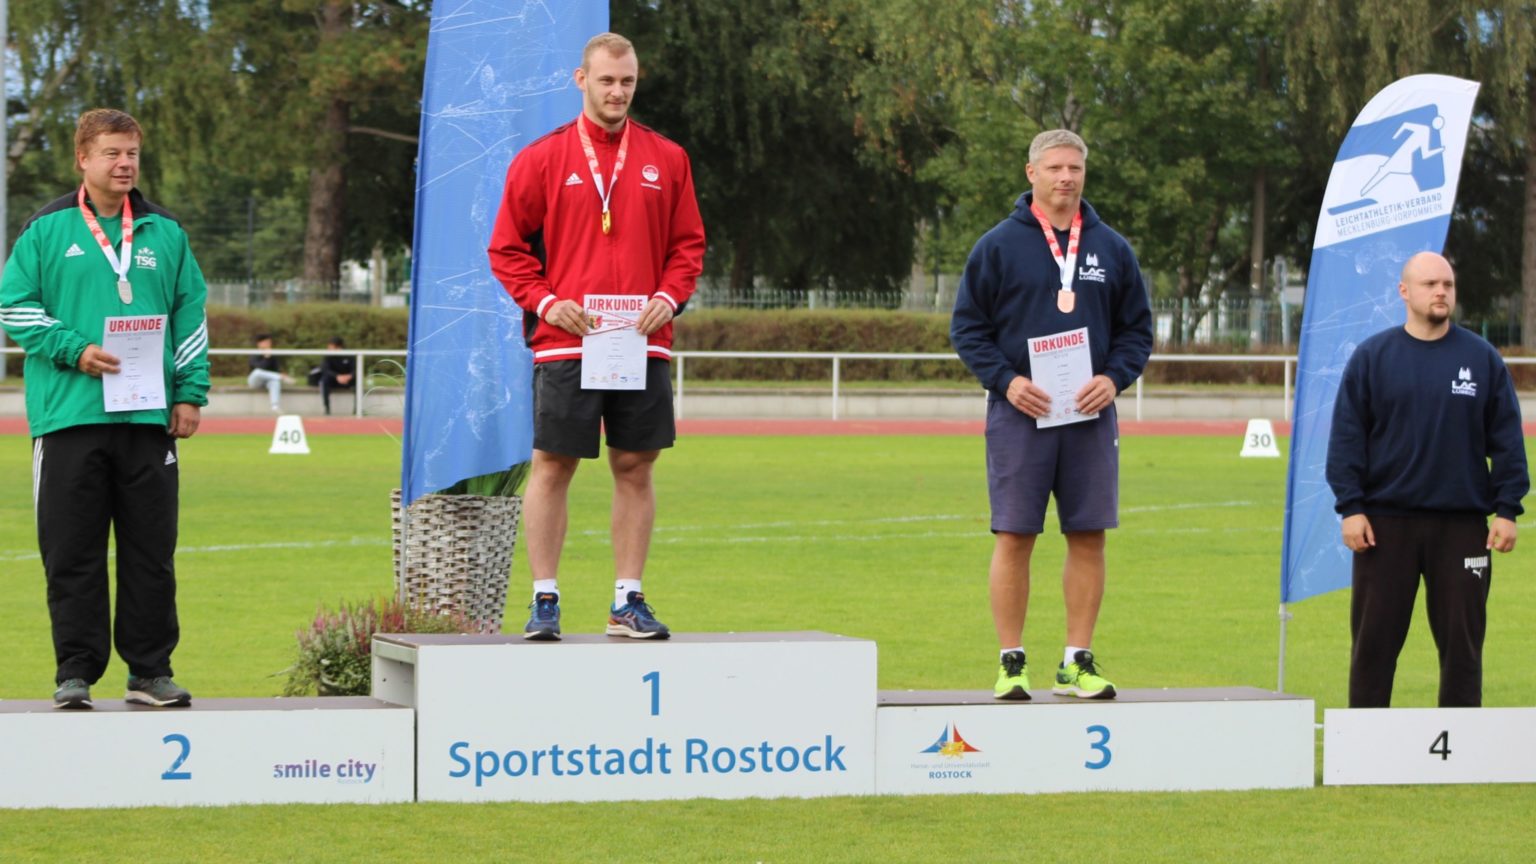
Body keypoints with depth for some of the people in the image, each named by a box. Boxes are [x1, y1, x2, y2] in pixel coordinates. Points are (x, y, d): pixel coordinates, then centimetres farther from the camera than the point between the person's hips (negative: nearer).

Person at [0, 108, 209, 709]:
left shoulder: (164, 233, 13)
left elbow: (191, 315, 14)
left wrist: (190, 392, 5)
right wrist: (73, 350, -11)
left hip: (148, 416, 2)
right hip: (69, 413, -2)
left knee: (151, 551, 4)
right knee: (73, 553, -1)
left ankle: (150, 670, 10)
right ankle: (75, 671, 5)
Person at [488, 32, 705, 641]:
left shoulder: (666, 160, 10)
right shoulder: (542, 159, 3)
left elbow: (688, 243, 14)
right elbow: (507, 248, 5)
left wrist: (669, 297, -3)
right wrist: (545, 301, -9)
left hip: (642, 343, 2)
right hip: (565, 341, -2)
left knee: (635, 467, 4)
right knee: (552, 467, -2)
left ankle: (628, 602, 10)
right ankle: (544, 600, 3)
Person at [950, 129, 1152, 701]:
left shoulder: (1111, 249, 10)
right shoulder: (998, 246, 1)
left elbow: (1138, 328, 13)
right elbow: (967, 326, 2)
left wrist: (1114, 377, -5)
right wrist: (1006, 380, -12)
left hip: (1090, 415, 3)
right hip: (1020, 413, -3)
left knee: (1089, 537, 2)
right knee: (1014, 536, -2)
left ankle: (1077, 662, 10)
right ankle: (1011, 663, 4)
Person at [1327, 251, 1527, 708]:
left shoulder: (1482, 358, 5)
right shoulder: (1372, 357, 2)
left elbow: (1507, 439, 6)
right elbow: (1346, 437, 1)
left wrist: (1507, 509, -2)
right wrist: (1350, 507, -7)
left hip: (1462, 526, 1)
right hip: (1386, 523, -1)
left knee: (1461, 640, 4)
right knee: (1374, 640, 2)